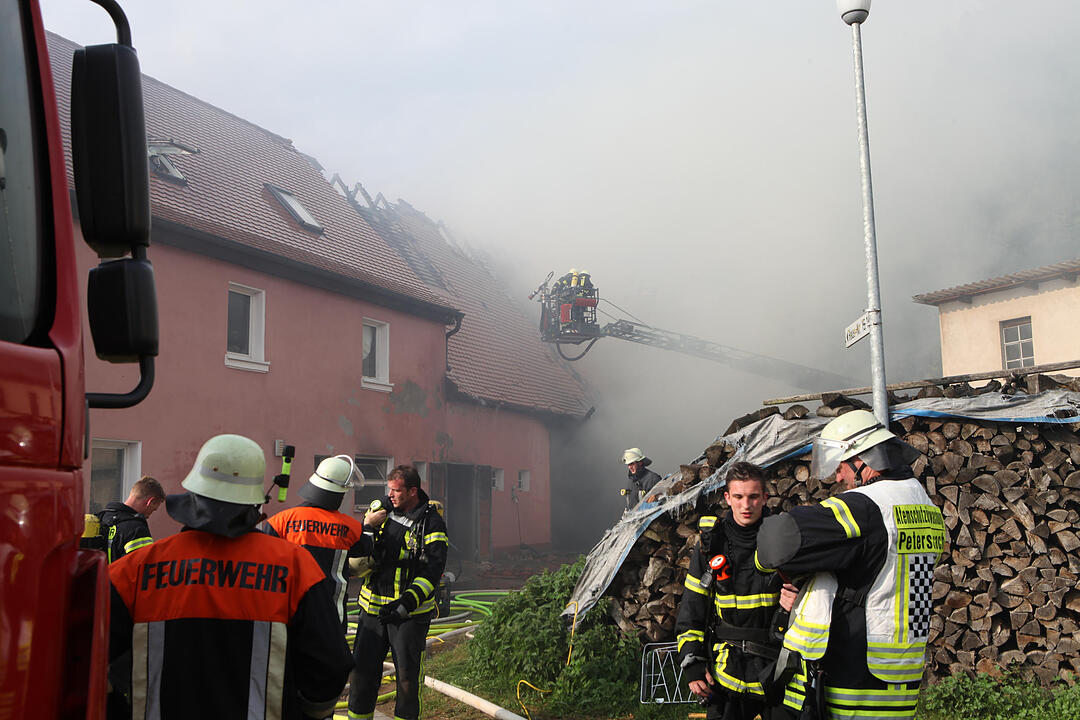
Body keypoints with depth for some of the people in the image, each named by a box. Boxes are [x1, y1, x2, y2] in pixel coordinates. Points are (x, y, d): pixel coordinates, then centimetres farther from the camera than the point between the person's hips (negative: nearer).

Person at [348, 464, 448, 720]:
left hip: (410, 612, -4)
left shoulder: (431, 523, -7)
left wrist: (406, 603, -23)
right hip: (373, 607, 4)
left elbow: (431, 571, -13)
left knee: (407, 675, 3)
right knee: (363, 669, 7)